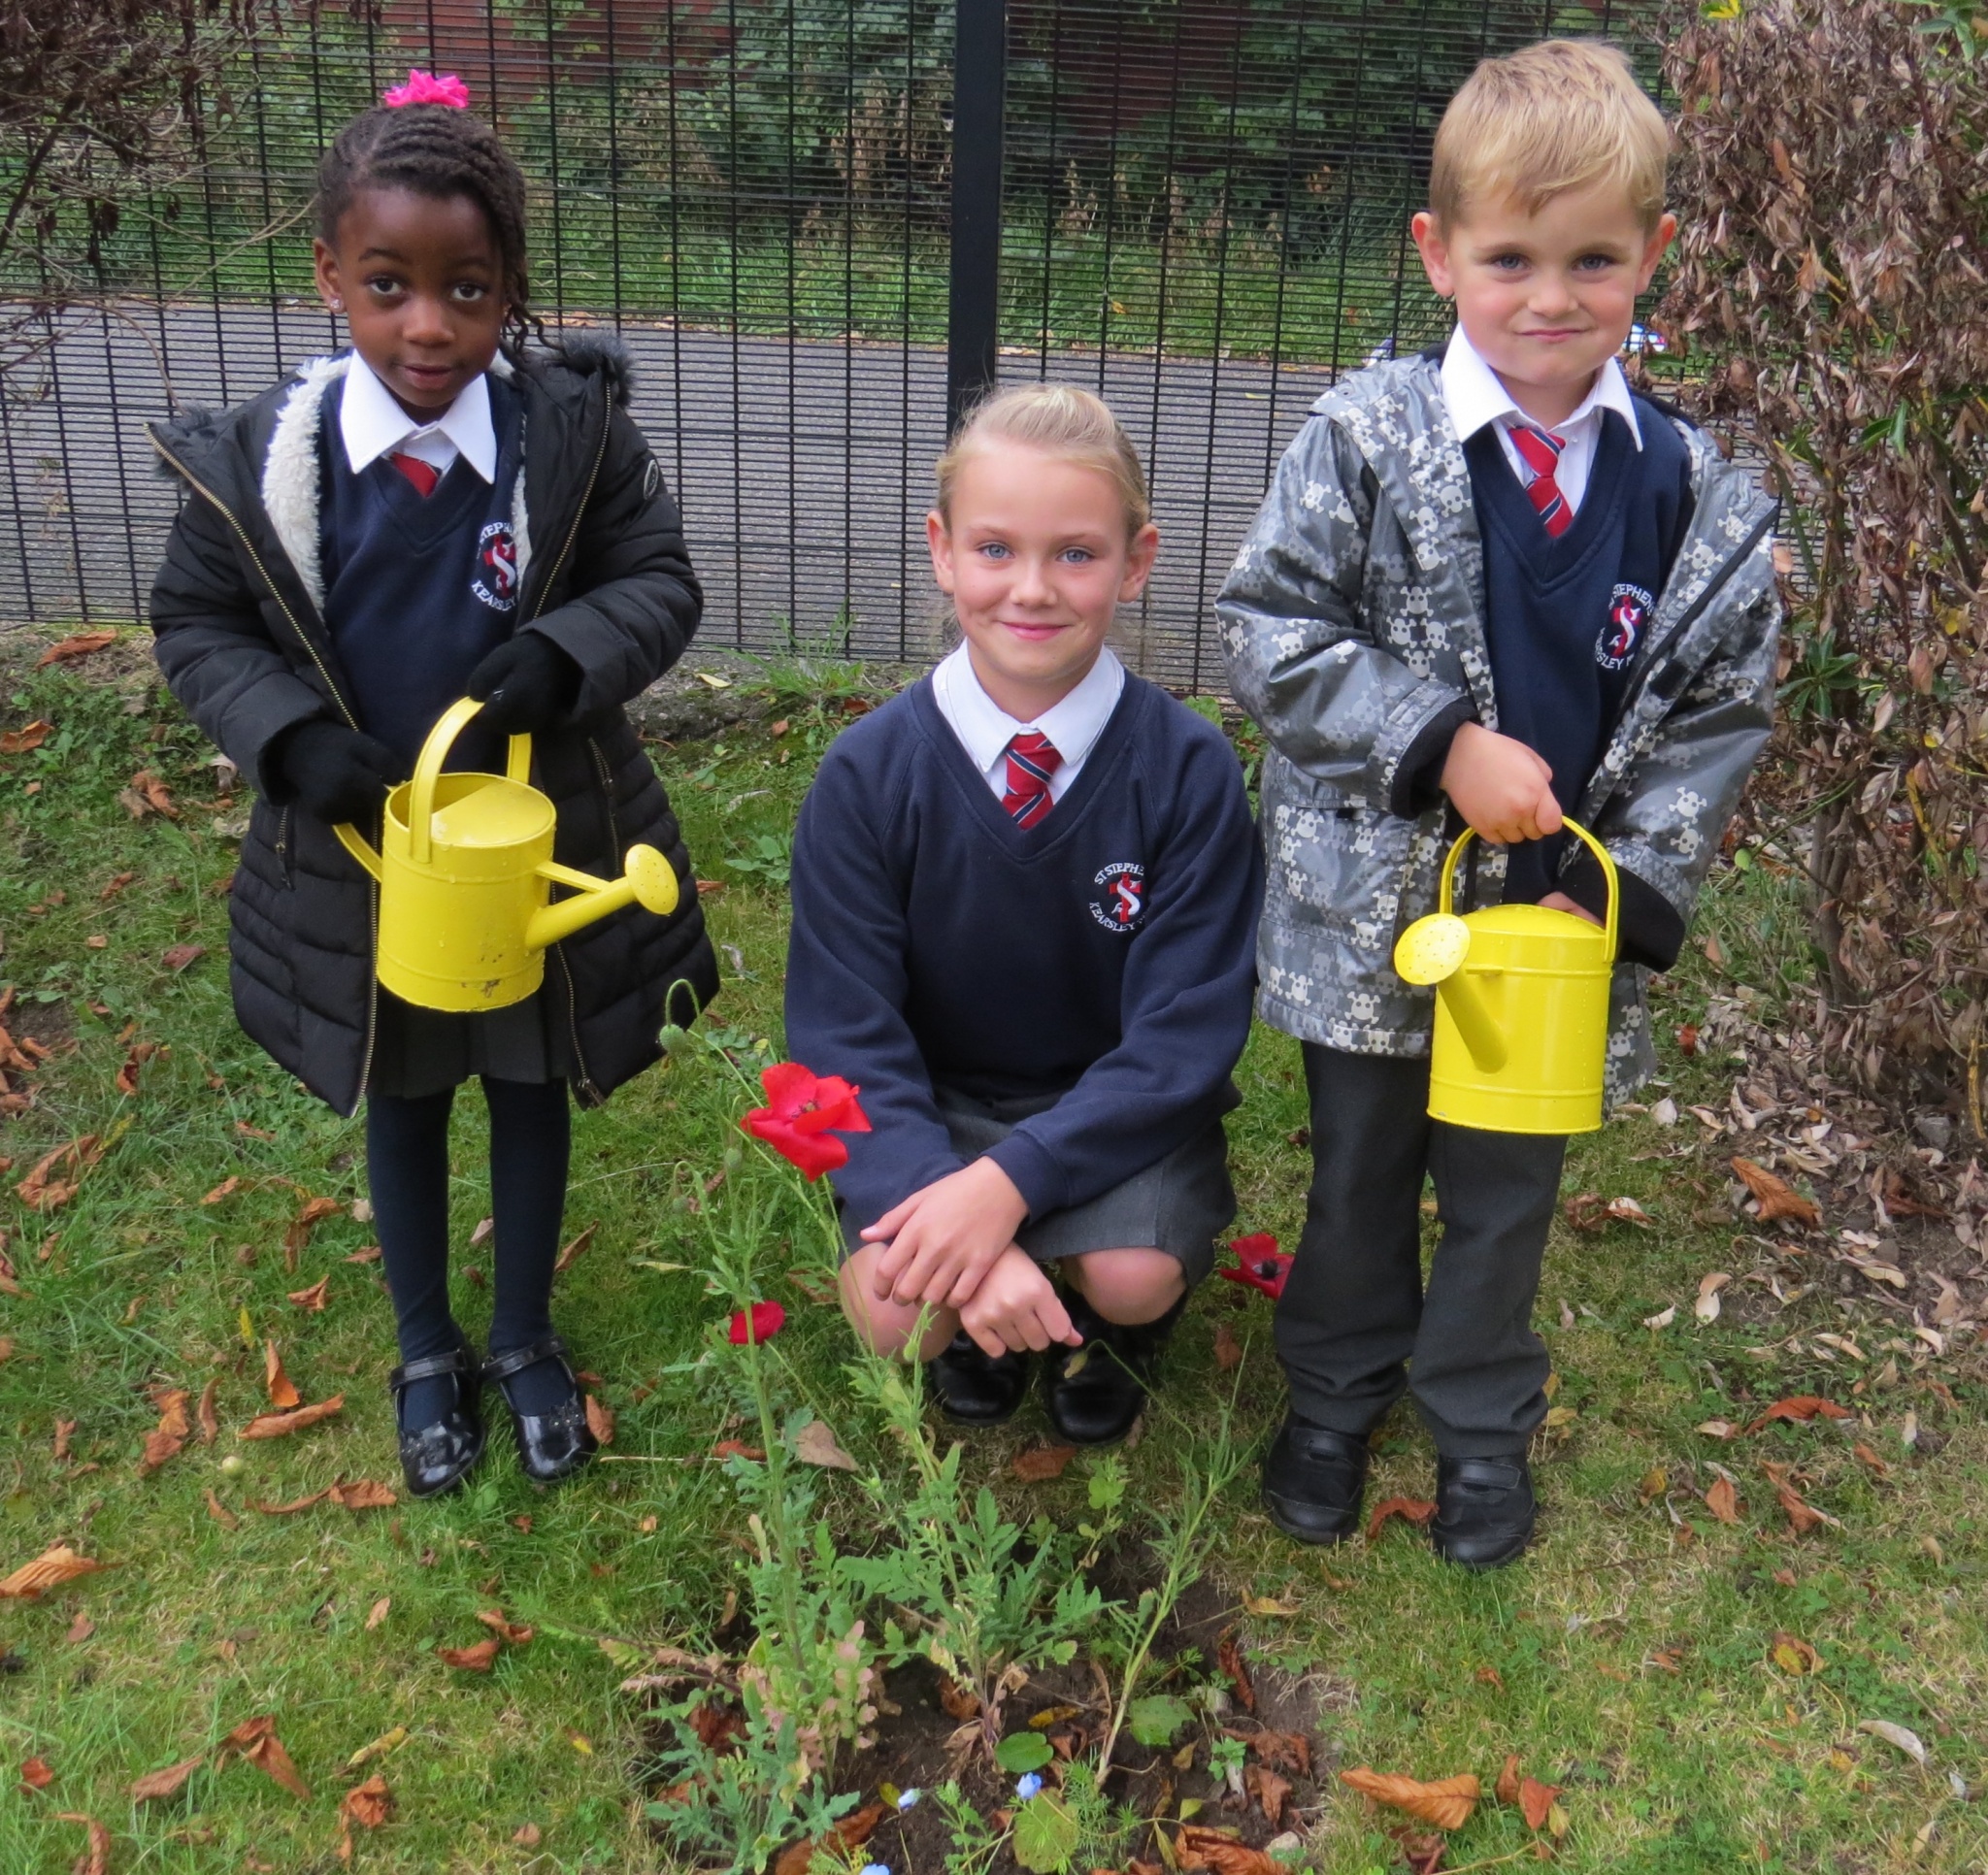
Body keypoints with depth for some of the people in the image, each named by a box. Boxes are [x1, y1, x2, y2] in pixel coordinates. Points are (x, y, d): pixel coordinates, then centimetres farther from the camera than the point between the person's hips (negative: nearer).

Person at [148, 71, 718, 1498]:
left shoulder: (575, 430, -16)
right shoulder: (257, 460, -15)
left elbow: (662, 584, -7)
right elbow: (196, 623, -3)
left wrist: (564, 656, -26)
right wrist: (291, 736, -20)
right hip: (359, 845, 1)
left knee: (533, 1086, 19)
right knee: (400, 1100, 20)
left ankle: (528, 1339, 43)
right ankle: (427, 1354, 43)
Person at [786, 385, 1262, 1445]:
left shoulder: (1190, 770, -16)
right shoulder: (868, 774, -13)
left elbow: (1184, 1036, -16)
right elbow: (848, 1036, -13)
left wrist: (1008, 1182, -30)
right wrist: (957, 1219, -29)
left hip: (1121, 1108, 0)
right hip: (938, 1107, 1)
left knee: (1133, 1277, -28)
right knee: (897, 1311, -24)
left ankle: (1115, 1327, 10)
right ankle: (985, 1309, 13)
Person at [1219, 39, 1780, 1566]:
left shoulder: (1701, 498, -5)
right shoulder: (1366, 439, -12)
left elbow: (1720, 713, 0)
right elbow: (1269, 630, -13)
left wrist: (1621, 890, -11)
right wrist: (1442, 745, -22)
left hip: (1561, 924, 1)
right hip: (1372, 907, -1)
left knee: (1508, 1190, 18)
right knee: (1360, 1169, 19)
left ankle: (1482, 1418, 42)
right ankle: (1336, 1392, 43)